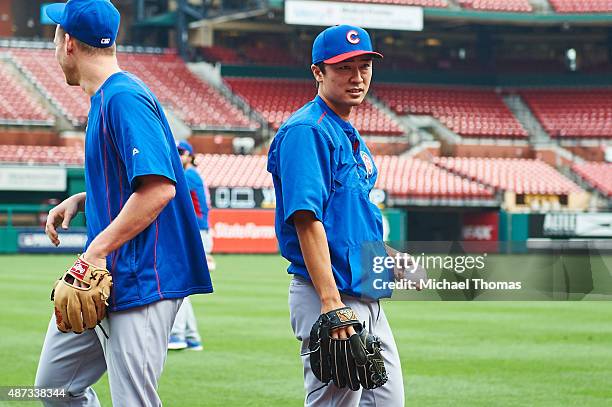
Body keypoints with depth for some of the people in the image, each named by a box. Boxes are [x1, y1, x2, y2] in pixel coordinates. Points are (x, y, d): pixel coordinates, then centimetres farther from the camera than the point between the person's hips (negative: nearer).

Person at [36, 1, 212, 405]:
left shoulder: (124, 97, -15)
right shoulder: (106, 98, 16)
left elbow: (159, 187, -25)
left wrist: (97, 252, -24)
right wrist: (80, 199, 12)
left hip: (138, 279, -11)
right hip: (106, 281, 11)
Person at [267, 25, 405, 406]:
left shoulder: (351, 135, 19)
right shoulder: (307, 131, -12)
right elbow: (306, 218, -21)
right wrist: (331, 301, -27)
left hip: (368, 298, 10)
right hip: (328, 294, -10)